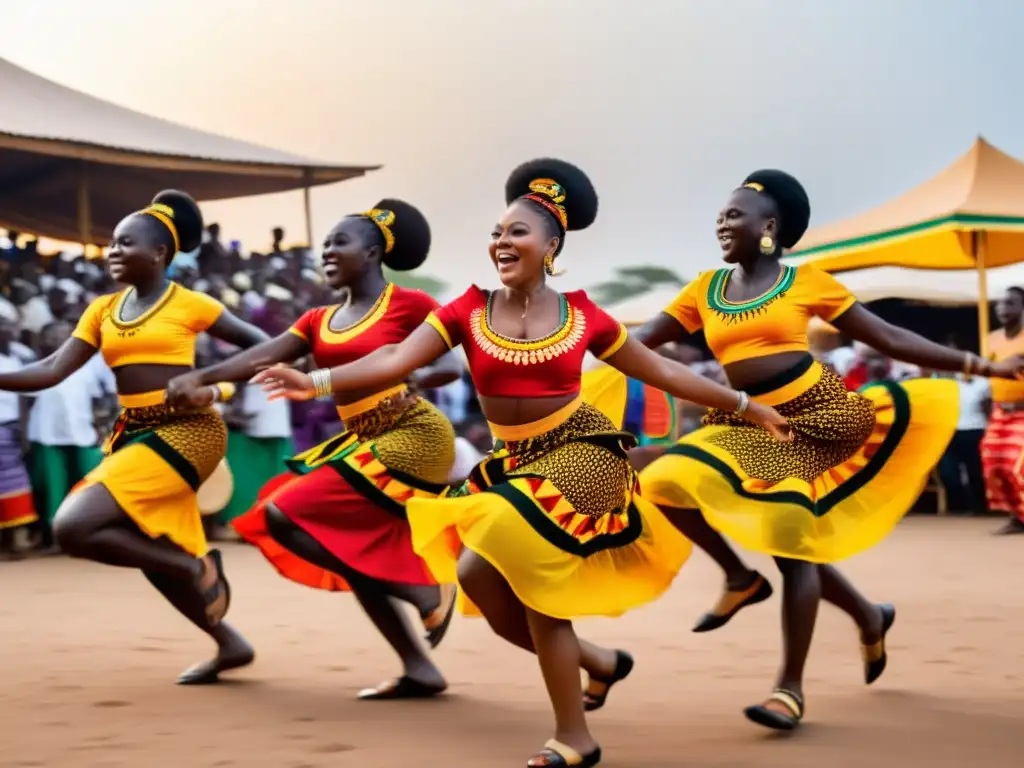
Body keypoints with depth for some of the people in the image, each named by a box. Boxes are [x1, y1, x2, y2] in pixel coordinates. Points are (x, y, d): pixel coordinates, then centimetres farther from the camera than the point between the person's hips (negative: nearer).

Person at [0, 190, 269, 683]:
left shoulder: (189, 304, -4)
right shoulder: (102, 311, 10)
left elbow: (260, 345, 4)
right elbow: (53, 371, 2)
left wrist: (219, 387, -9)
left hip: (184, 432, -7)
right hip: (133, 436, 7)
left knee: (72, 528, -19)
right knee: (154, 557, 13)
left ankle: (195, 565, -5)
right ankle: (229, 643, 30)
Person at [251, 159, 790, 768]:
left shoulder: (583, 316, -4)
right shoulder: (470, 311, -1)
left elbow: (662, 371, 6)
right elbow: (396, 361, -12)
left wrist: (747, 406, 8)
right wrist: (316, 382, -27)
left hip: (581, 454, -4)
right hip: (515, 464, 5)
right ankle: (600, 662, 29)